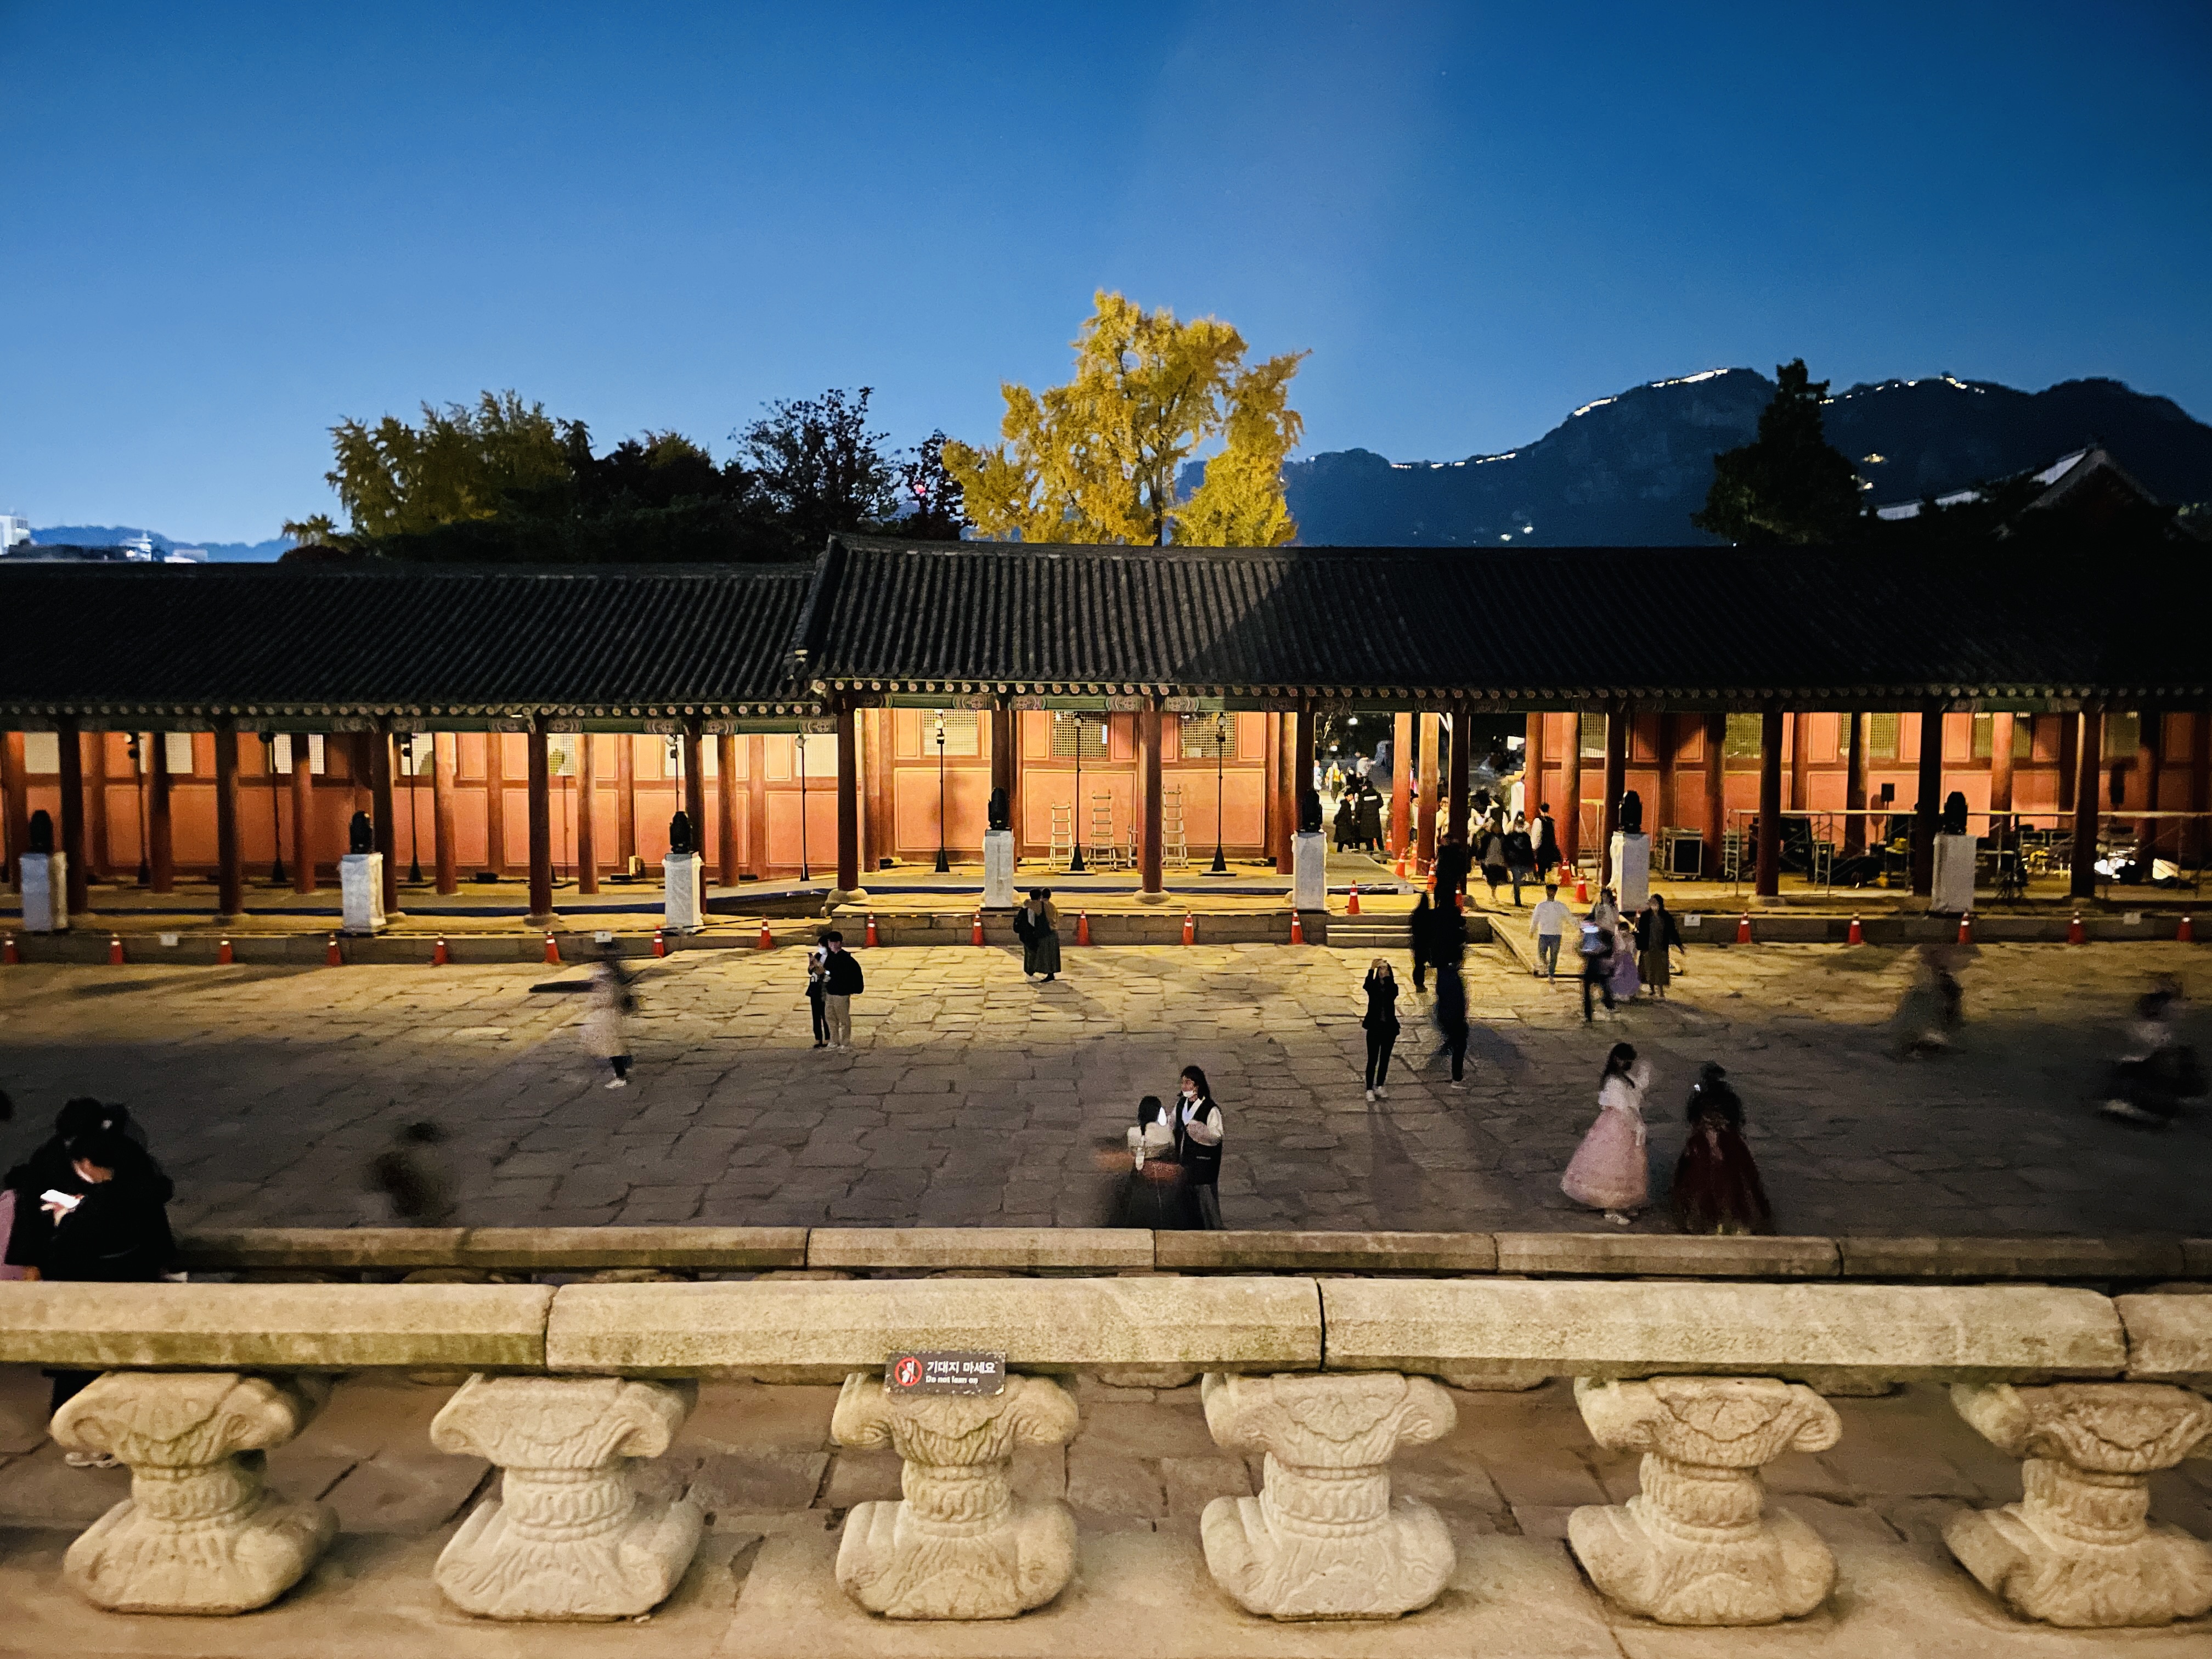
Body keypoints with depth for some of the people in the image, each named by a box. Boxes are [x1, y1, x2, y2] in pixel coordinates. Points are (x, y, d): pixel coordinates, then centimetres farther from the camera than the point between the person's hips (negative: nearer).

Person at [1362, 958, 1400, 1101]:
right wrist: (1372, 970, -45)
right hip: (1374, 1027, -2)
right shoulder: (1372, 986, -4)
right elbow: (1367, 985, -29)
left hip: (1389, 1028, 2)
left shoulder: (1392, 987, -1)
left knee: (1385, 1059, 12)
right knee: (1372, 1060, 0)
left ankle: (1379, 1086, 26)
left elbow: (1392, 994, -25)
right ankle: (1369, 1090, 6)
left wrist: (1387, 976, -38)